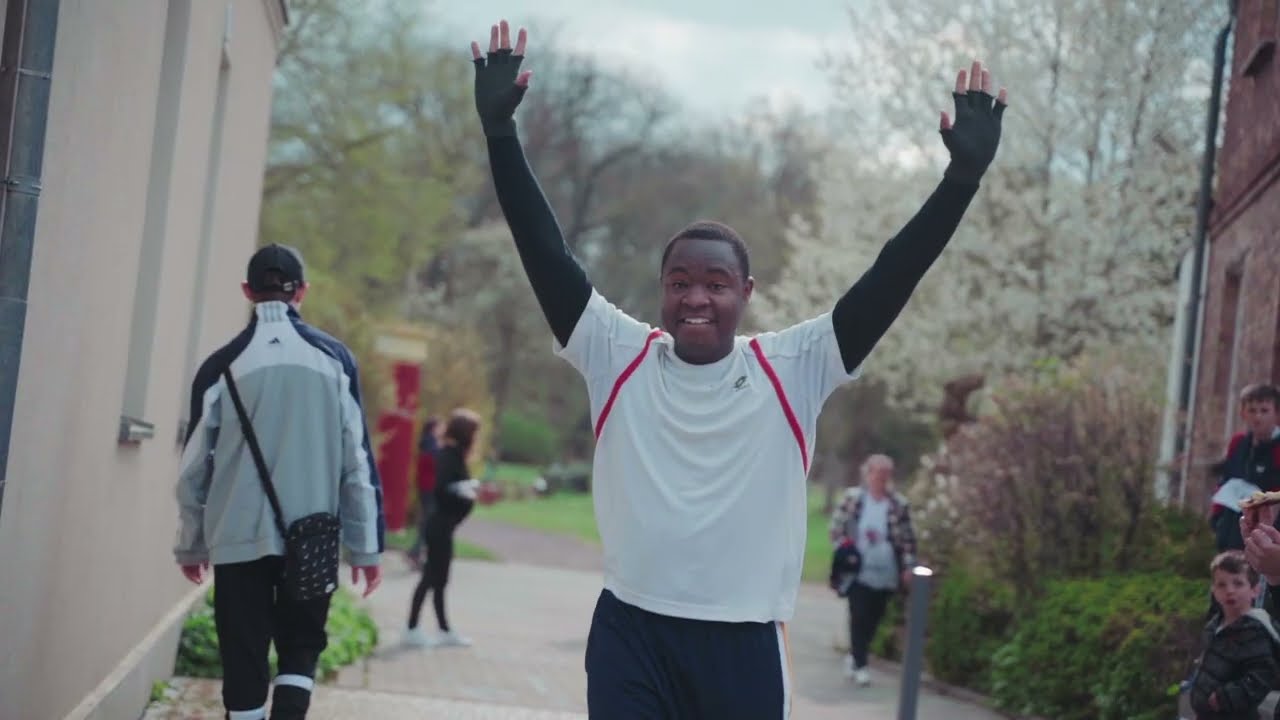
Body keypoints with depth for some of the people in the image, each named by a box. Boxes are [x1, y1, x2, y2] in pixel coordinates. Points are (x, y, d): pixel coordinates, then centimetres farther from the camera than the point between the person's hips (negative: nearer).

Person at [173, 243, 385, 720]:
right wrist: (365, 545, 5)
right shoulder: (334, 359, 1)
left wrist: (191, 543, 16)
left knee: (243, 661, 8)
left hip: (239, 539, 0)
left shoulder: (222, 366, 0)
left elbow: (196, 465, 4)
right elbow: (356, 460, 0)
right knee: (300, 647, 16)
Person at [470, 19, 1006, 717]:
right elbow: (546, 253, -4)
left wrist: (963, 175, -15)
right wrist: (500, 130, -12)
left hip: (744, 644, 0)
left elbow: (888, 280, -6)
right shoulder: (619, 357, 2)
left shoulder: (792, 369, 0)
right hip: (631, 633, 0)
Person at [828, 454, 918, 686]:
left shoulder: (899, 505, 2)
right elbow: (837, 526, 3)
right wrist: (843, 550, -7)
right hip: (858, 570, -2)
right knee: (859, 618, -5)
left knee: (873, 619, 9)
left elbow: (908, 538, 4)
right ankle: (860, 665, 1)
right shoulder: (853, 498, -1)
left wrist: (908, 566, 0)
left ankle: (855, 655, 30)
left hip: (886, 573, 2)